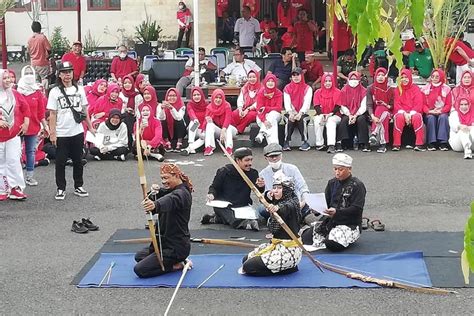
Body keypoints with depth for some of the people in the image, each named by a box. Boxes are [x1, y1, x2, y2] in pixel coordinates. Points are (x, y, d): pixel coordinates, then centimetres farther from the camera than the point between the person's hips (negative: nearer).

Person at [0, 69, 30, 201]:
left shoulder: (15, 94, 4)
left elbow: (25, 108, 14)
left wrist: (26, 122, 6)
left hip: (14, 133, 2)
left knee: (14, 161, -5)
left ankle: (16, 188, 0)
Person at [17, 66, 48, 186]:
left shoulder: (37, 92, 4)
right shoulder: (17, 91, -4)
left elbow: (41, 111, 7)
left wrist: (45, 126, 6)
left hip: (33, 126, 3)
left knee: (31, 151, 9)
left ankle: (29, 176, 15)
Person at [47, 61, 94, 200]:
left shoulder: (79, 89, 6)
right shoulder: (55, 92, -4)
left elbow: (84, 110, 12)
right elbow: (52, 114, -5)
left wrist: (90, 127, 9)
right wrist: (52, 133, -9)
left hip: (77, 132, 3)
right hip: (61, 134, -3)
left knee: (78, 161, 10)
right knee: (60, 162, 2)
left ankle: (78, 186, 21)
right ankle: (61, 189, 11)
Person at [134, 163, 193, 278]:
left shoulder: (181, 194, -23)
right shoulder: (171, 190, 10)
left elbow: (169, 201, -45)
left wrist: (155, 205, -67)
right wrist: (154, 193, -18)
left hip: (176, 247, -11)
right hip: (167, 242, 11)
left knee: (140, 270, -16)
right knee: (139, 256, 29)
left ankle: (177, 265, -5)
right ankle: (178, 261, 14)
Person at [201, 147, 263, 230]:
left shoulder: (253, 173, 3)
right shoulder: (224, 171, -4)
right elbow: (214, 187, 7)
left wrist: (261, 187, -25)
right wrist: (211, 194, -15)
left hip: (242, 206, 4)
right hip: (223, 206, -4)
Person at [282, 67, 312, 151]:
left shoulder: (307, 88, 5)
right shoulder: (287, 88, 11)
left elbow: (307, 103, -8)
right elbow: (286, 102, -2)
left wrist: (300, 113, -24)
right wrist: (290, 113, -22)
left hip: (302, 113, -1)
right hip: (290, 113, 1)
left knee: (302, 119, -34)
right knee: (289, 119, -32)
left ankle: (305, 142, -29)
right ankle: (286, 142, -31)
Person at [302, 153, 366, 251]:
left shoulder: (357, 185, -7)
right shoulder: (332, 183, 14)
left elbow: (356, 209, -16)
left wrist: (337, 212, -29)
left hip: (349, 224, -6)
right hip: (330, 221, 6)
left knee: (332, 244, -33)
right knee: (305, 237, -11)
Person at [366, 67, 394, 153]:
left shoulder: (390, 89, 7)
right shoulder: (370, 88, 4)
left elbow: (392, 105, 12)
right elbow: (369, 105, -6)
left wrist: (387, 106, -13)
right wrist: (372, 116, -25)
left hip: (386, 112, 0)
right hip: (374, 114, 0)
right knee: (382, 120, -36)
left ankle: (374, 134, -47)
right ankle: (383, 144, -45)